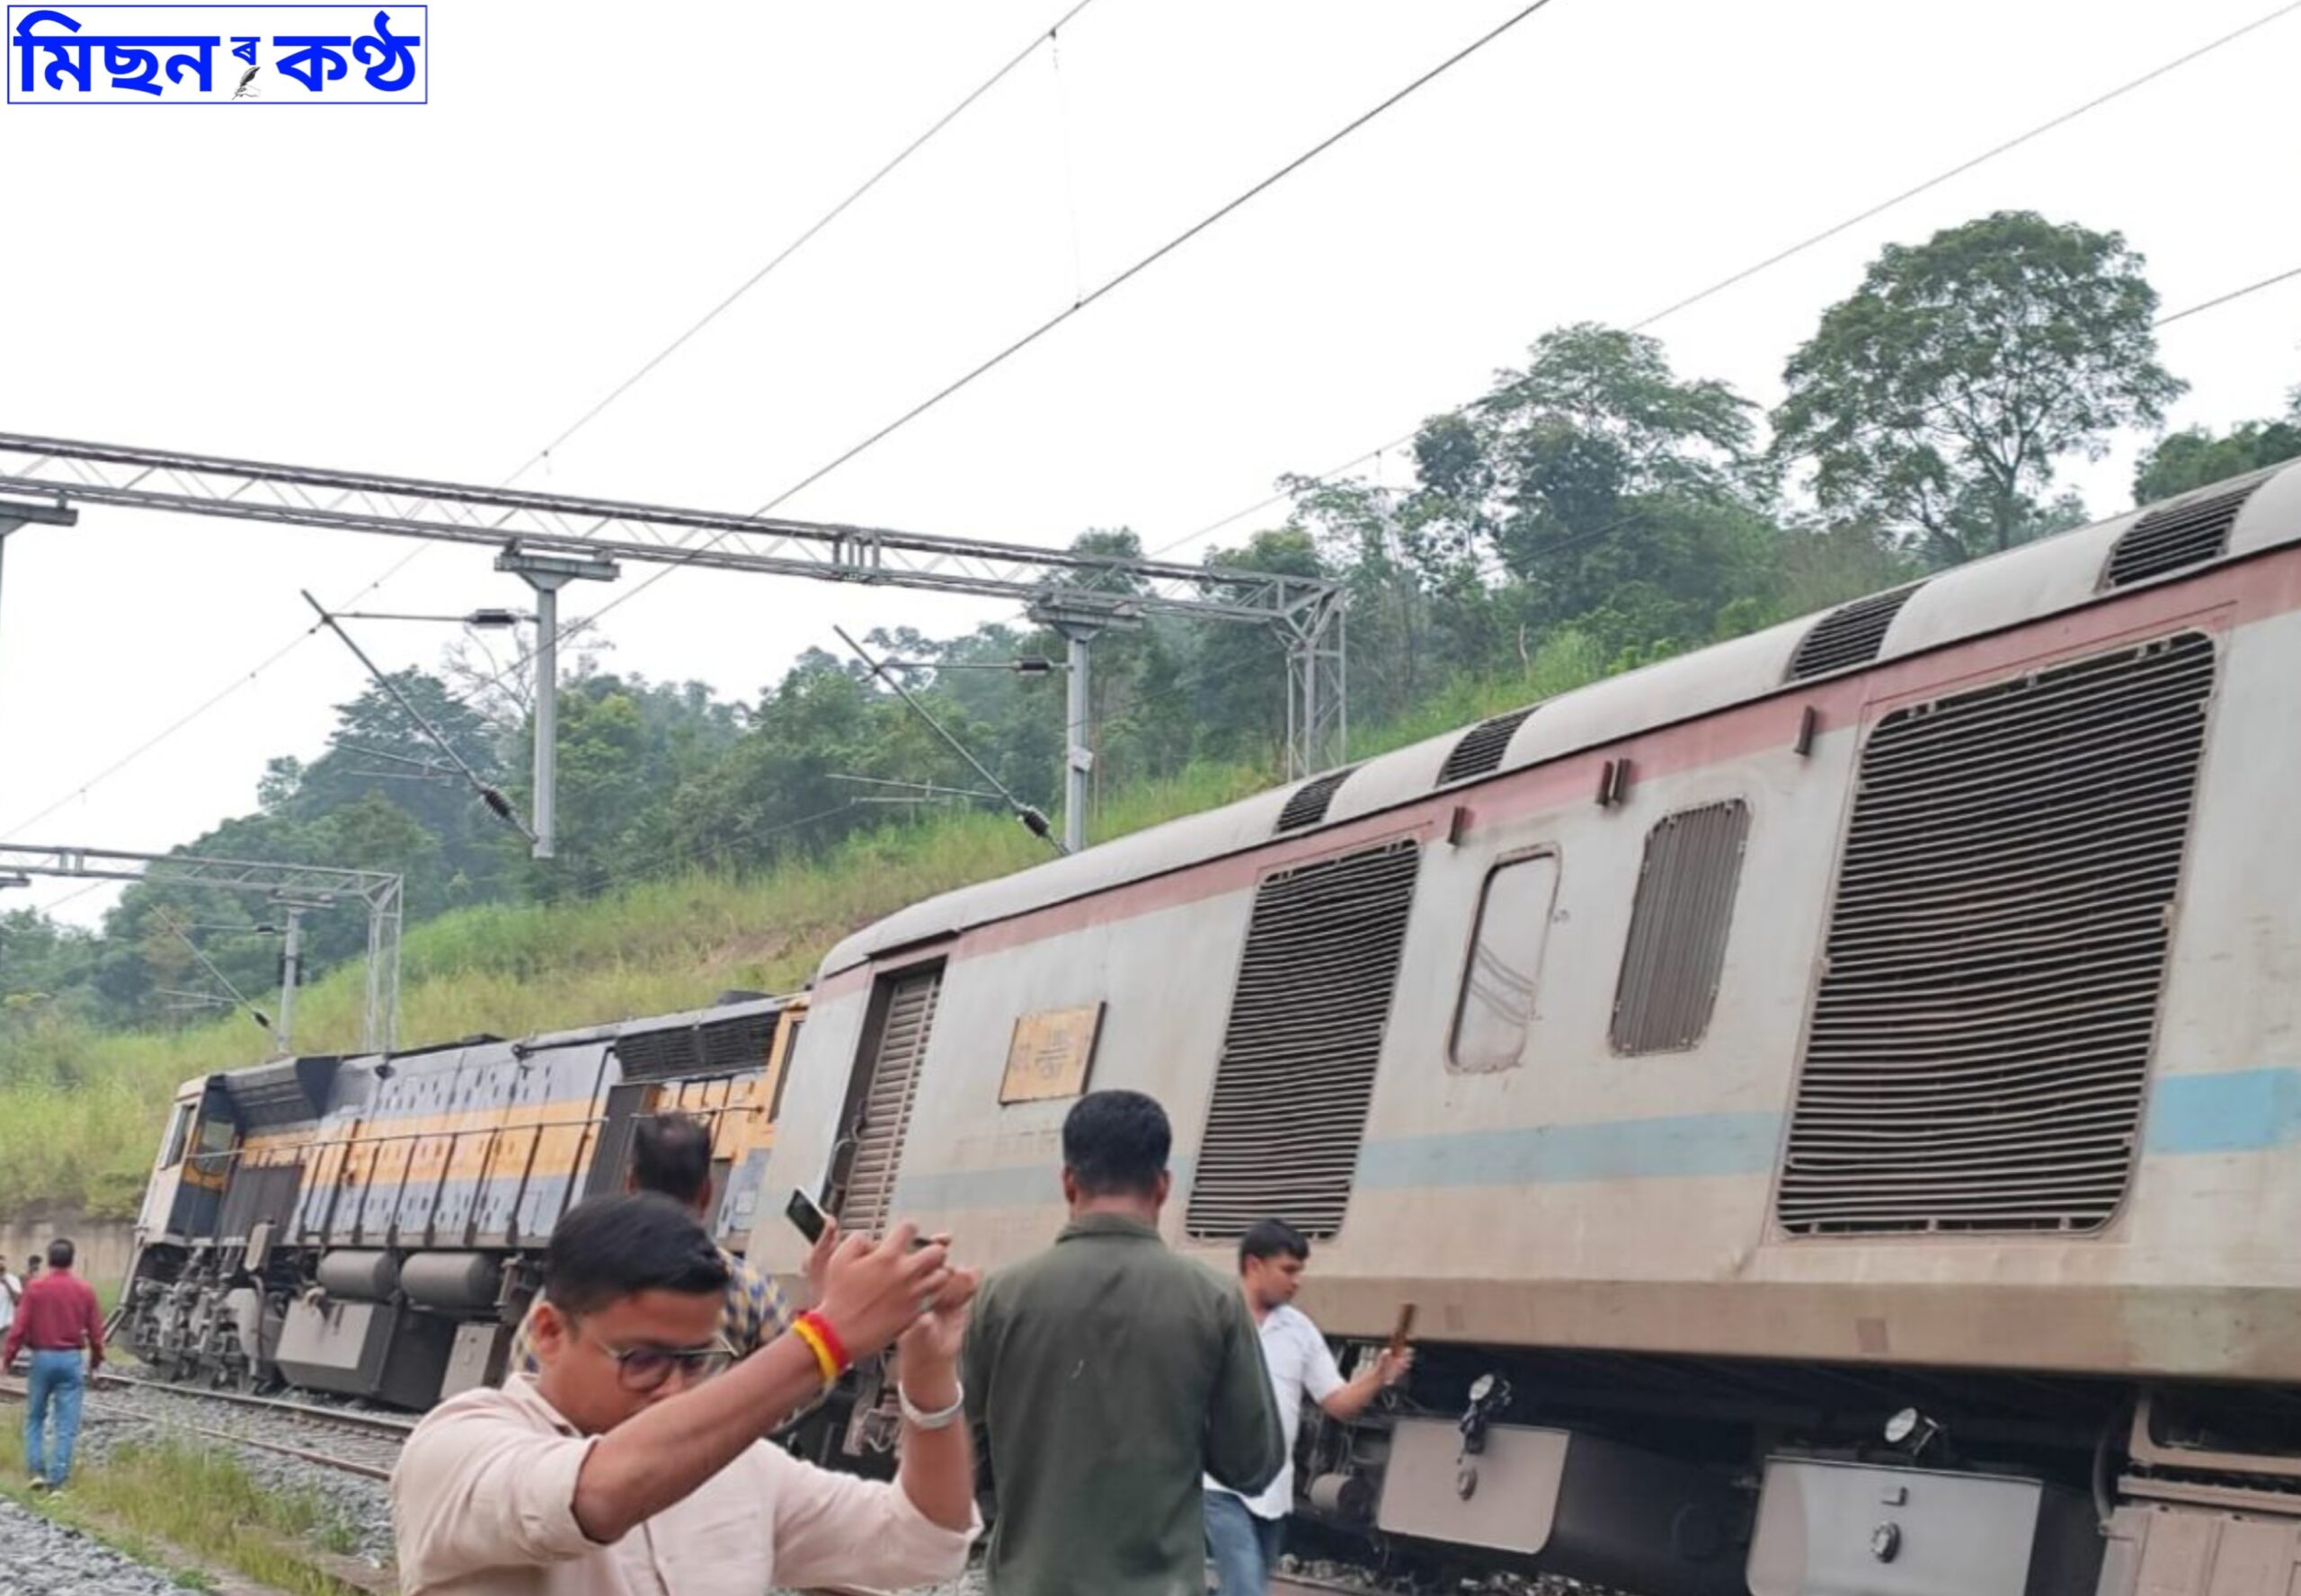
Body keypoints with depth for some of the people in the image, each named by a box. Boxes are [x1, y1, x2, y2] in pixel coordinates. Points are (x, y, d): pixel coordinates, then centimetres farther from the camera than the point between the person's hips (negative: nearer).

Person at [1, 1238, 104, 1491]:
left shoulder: (35, 1288, -6)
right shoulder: (84, 1290, -1)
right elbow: (95, 1331, 2)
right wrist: (95, 1362, 15)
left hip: (42, 1357, 0)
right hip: (71, 1359, 0)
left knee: (34, 1418, 16)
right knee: (67, 1425, 3)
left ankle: (36, 1470, 6)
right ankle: (56, 1481, 0)